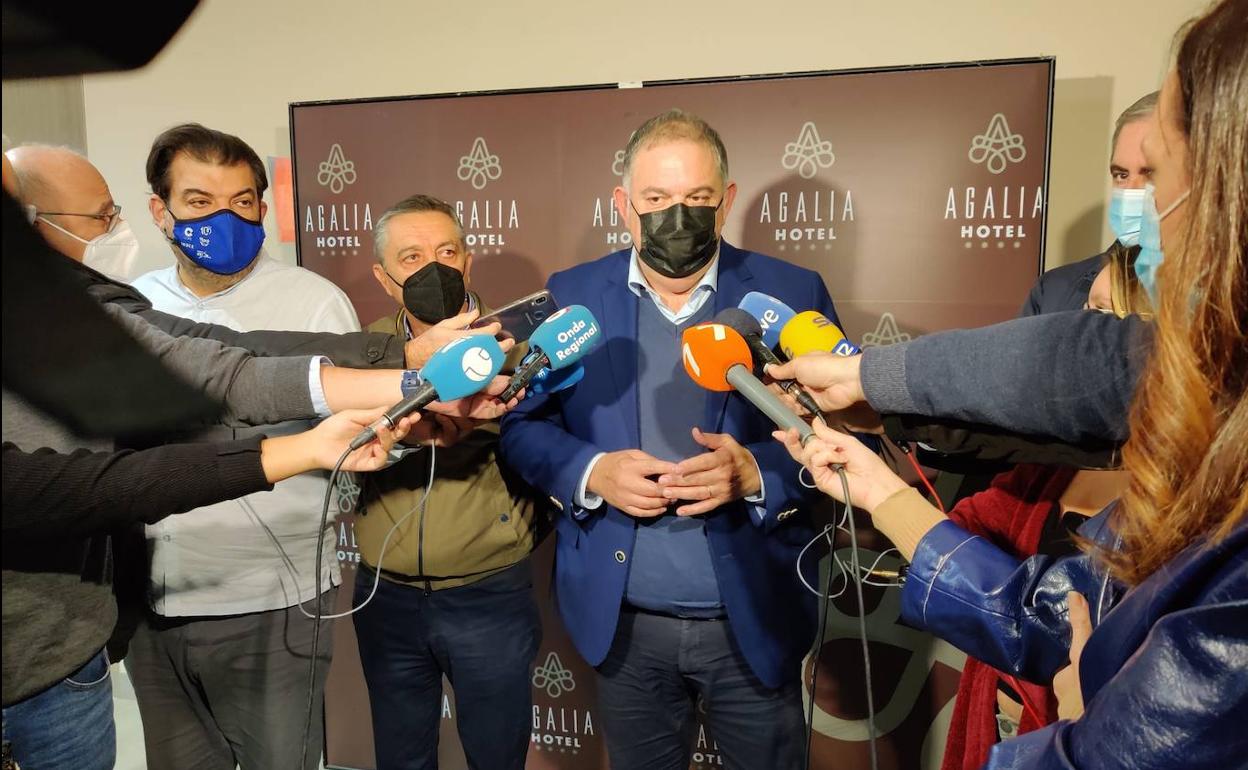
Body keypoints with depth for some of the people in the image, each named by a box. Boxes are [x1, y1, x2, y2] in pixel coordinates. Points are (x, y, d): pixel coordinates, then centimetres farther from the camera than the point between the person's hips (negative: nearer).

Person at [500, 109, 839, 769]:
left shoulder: (791, 293, -6)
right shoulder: (571, 297, -2)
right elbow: (522, 425, 2)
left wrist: (755, 472, -23)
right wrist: (590, 473, -17)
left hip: (754, 620, -1)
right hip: (623, 624, 1)